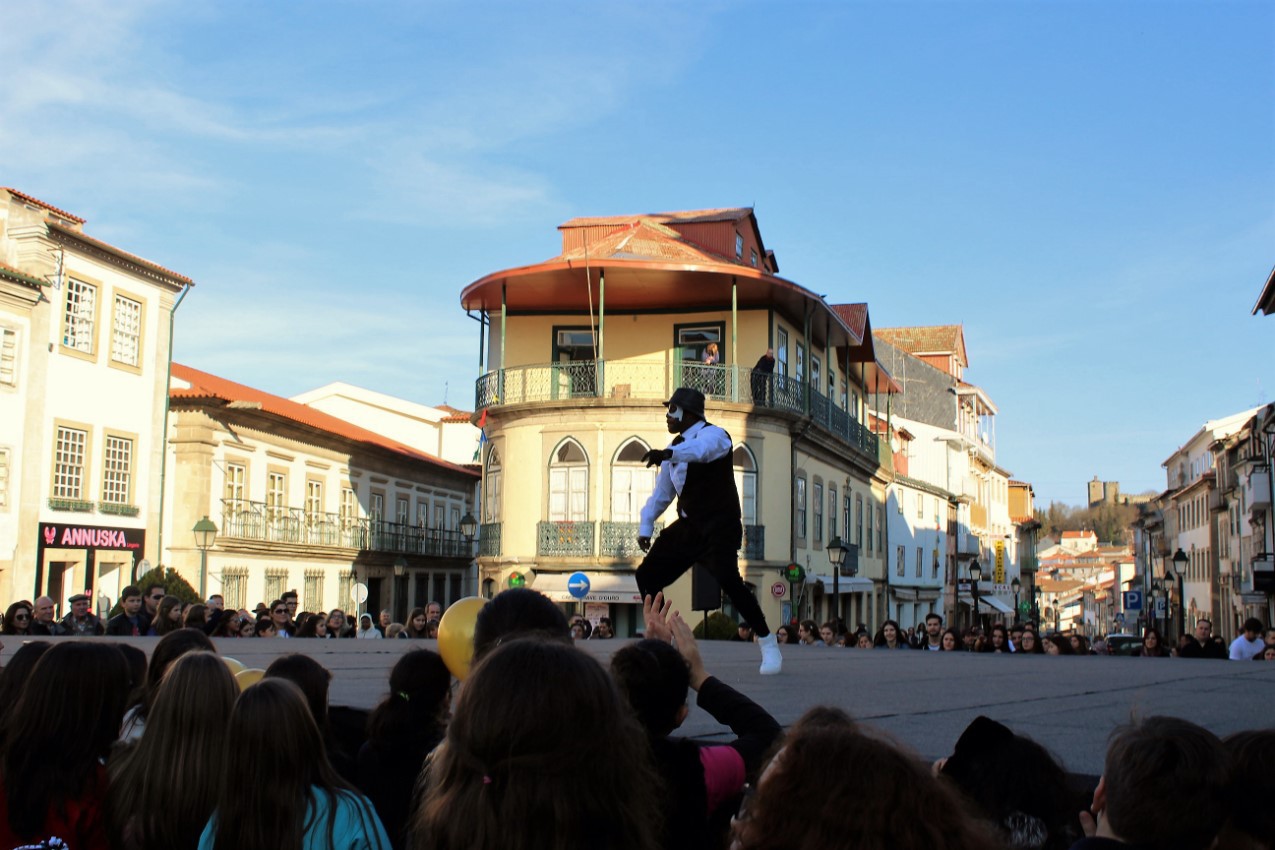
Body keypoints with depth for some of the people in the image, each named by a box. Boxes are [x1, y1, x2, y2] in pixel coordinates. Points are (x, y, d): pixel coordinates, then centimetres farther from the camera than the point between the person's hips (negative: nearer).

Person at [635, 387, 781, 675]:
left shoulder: (713, 434, -12)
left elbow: (701, 448, -39)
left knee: (728, 579, -27)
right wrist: (646, 526, 12)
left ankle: (768, 645, -13)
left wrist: (668, 453, -58)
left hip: (719, 526, -9)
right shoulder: (677, 445, 13)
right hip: (688, 527, 9)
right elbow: (662, 492, 20)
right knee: (647, 575, 6)